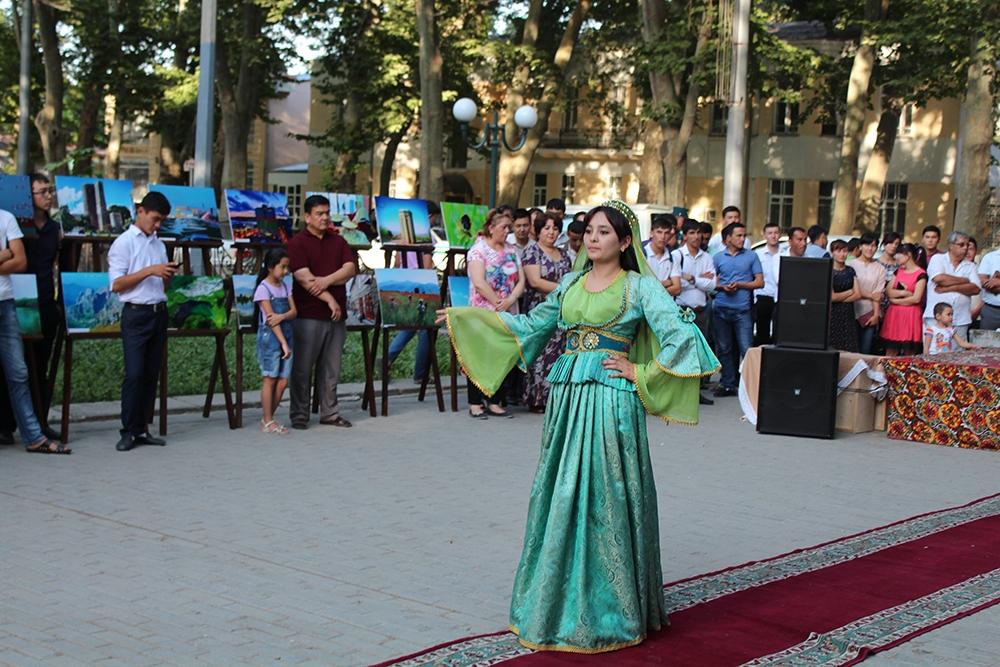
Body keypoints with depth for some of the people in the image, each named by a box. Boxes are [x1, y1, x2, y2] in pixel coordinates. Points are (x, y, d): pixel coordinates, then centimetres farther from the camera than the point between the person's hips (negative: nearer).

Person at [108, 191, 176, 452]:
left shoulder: (159, 245, 16)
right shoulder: (124, 242, -1)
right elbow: (117, 284, -9)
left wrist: (168, 276, -1)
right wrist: (149, 271, -16)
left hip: (159, 313, 6)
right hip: (136, 313, -6)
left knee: (151, 374, 5)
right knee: (134, 374, -10)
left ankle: (142, 429, 10)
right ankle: (128, 432, -5)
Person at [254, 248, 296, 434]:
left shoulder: (285, 287, 12)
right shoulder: (263, 289, -9)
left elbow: (293, 312, 4)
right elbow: (270, 318, -15)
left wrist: (282, 316, -19)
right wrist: (283, 343, -19)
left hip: (286, 336, 6)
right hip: (270, 337, -6)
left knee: (283, 381, 4)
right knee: (270, 379, -2)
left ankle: (268, 419, 14)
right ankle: (268, 421, 5)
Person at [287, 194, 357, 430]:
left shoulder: (338, 241, 14)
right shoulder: (297, 243, -4)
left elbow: (350, 268, 1)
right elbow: (304, 278, -14)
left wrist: (327, 280, -16)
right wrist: (330, 300, -16)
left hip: (336, 315, 5)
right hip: (308, 315, -5)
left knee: (331, 368, 10)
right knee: (302, 368, 0)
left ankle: (330, 412, 17)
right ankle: (299, 415, 7)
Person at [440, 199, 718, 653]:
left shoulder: (640, 286, -2)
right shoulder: (572, 282, 13)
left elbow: (682, 337, -10)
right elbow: (532, 325, 23)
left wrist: (639, 372, -8)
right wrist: (466, 318, 23)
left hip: (609, 401, -5)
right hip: (566, 395, 5)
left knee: (603, 499, -2)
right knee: (560, 495, 8)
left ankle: (605, 608, 10)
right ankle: (559, 600, 20)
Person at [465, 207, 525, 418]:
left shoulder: (511, 251, 12)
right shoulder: (478, 250, -6)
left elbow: (521, 280, 7)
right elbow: (479, 283, -16)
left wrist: (510, 300, -10)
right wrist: (498, 303, -14)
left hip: (508, 314, 5)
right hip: (483, 314, -5)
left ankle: (494, 402, 11)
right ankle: (475, 404, 7)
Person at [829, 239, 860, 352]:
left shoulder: (850, 271, 13)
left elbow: (858, 294, 6)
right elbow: (831, 297, -9)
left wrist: (840, 298, -5)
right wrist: (850, 292, 3)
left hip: (848, 314, 4)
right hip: (832, 314, -4)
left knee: (848, 350, -4)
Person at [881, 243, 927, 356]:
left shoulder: (921, 274, -5)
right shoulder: (898, 271, 14)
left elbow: (916, 298, -12)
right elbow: (889, 292, 4)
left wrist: (895, 301, -5)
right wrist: (905, 293, -11)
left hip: (911, 315, -5)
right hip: (894, 314, 5)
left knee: (908, 352, -2)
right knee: (890, 352, 3)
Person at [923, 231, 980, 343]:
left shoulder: (970, 266, 14)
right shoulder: (938, 259, 6)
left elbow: (975, 288, 0)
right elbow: (938, 279, -13)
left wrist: (951, 287, -11)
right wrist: (964, 280, 0)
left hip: (961, 320, 3)